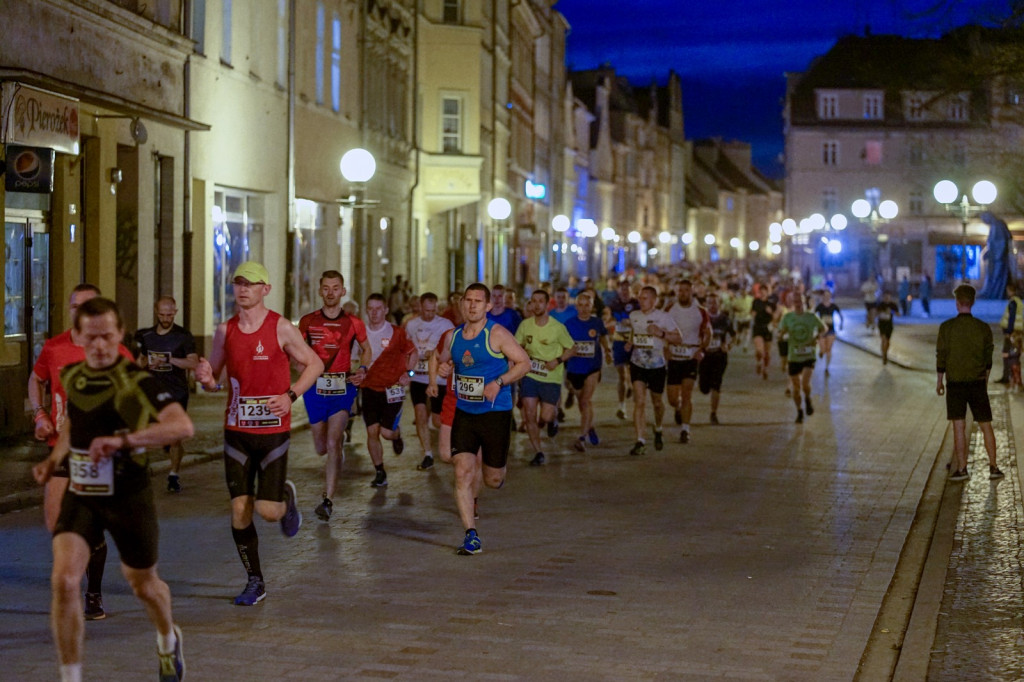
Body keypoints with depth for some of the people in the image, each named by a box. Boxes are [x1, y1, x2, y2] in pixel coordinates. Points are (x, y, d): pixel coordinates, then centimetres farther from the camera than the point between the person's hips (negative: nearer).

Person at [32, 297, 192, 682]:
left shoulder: (136, 381, -17)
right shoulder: (71, 376, 2)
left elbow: (182, 426, -31)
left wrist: (122, 439, -39)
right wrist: (54, 459, 8)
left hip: (128, 498, -3)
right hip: (80, 495, 3)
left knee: (143, 585, 16)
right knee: (64, 581, -16)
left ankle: (168, 641, 50)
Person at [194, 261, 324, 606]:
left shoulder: (281, 328, -6)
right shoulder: (225, 330, 5)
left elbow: (314, 364, 2)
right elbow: (213, 375, 15)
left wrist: (290, 395, -12)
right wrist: (206, 379, -10)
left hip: (273, 431, -3)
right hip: (236, 431, 3)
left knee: (268, 510, -8)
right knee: (239, 509, 0)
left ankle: (287, 498, 30)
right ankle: (254, 583, 14)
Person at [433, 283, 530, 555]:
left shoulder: (497, 334, -9)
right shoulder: (454, 335, 7)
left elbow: (524, 362, -8)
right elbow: (443, 360, 24)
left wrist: (499, 382, -20)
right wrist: (442, 366, 0)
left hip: (495, 413, -3)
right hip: (463, 413, 3)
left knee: (493, 479, 5)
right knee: (462, 471, -12)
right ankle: (471, 535, -8)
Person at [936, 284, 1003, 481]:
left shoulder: (946, 327, -9)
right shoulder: (984, 328, -3)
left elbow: (941, 356, -5)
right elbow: (988, 358, 4)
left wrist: (940, 380, 8)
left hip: (955, 383, -2)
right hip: (978, 383, 2)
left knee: (959, 427, 1)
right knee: (986, 426, 10)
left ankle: (962, 469, 0)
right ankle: (993, 467, 11)